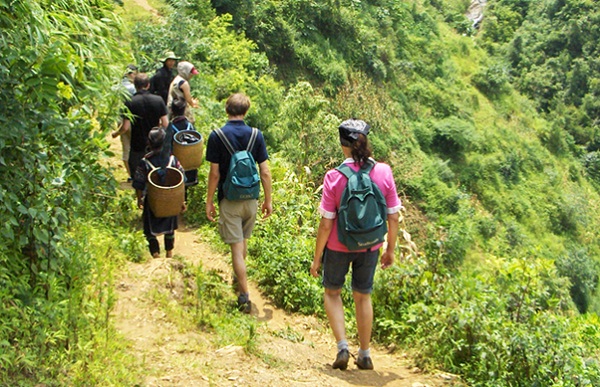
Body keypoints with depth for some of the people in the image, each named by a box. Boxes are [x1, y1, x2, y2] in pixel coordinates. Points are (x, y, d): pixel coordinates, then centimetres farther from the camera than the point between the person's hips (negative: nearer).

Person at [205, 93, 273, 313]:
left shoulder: (216, 136, -11)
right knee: (243, 241, 24)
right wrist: (268, 200, 6)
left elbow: (214, 173, -11)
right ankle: (238, 275, 45)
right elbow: (265, 172, -4)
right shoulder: (256, 135, -4)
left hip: (229, 200, -3)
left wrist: (209, 201, -1)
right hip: (251, 199, 4)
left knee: (236, 247, -1)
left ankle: (245, 296, -5)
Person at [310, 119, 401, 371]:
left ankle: (342, 346, 8)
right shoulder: (383, 172, -11)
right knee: (363, 296, 20)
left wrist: (317, 257, -4)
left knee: (332, 292, 20)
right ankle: (364, 355, 27)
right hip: (370, 246, 3)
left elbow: (326, 223, -15)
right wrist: (391, 249, 9)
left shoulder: (334, 177, -18)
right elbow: (393, 217, -5)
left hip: (338, 246, -2)